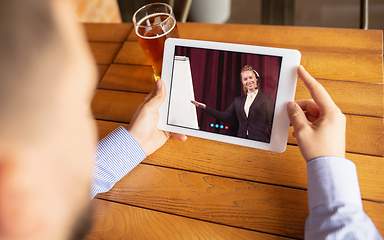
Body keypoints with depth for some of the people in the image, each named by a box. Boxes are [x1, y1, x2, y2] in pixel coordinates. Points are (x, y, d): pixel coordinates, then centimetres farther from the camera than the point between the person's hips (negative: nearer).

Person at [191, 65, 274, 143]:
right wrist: (204, 107, 1)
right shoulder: (238, 100, 15)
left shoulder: (267, 98, 3)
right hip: (242, 142, 3)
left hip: (260, 142, -3)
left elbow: (270, 123, -1)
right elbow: (224, 116, 7)